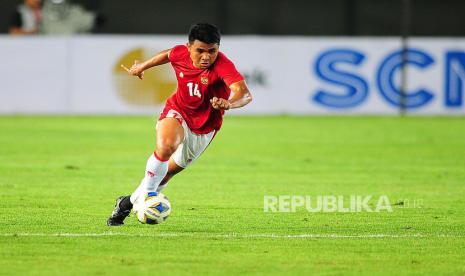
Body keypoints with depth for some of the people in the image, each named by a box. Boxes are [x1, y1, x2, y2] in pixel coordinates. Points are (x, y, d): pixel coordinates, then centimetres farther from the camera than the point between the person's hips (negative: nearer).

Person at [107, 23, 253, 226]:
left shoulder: (223, 66, -32)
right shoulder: (180, 54, -18)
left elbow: (244, 94, -47)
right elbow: (167, 54, 9)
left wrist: (229, 103, -69)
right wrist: (143, 67, 26)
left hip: (203, 127, 0)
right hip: (177, 111, 0)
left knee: (170, 170, 14)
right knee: (166, 146, -33)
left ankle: (131, 202, 36)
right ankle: (146, 195, -19)